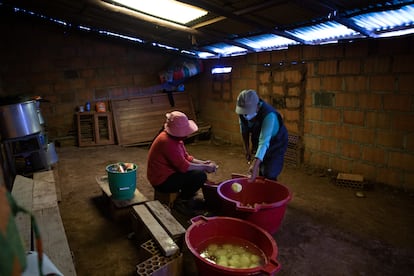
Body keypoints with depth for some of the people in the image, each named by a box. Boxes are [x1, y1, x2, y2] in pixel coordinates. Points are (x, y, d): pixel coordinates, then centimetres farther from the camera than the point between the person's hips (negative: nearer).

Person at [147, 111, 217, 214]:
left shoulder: (174, 137, 2)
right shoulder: (167, 141, -27)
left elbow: (186, 157, 11)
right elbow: (184, 166, -27)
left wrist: (203, 163, -2)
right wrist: (205, 167, -16)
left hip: (168, 173, 10)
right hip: (163, 181, -10)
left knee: (198, 169, 13)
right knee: (201, 175, -19)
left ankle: (186, 194, 18)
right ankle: (180, 201, -2)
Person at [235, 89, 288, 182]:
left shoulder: (269, 115, -39)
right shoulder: (243, 111, -21)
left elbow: (264, 142, -47)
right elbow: (244, 131, -3)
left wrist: (255, 165, -56)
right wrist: (247, 149, 1)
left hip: (275, 145, -5)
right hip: (258, 144, 6)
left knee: (269, 176, -10)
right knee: (261, 175, 16)